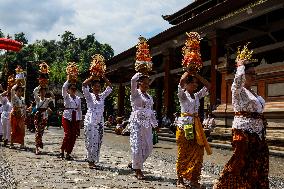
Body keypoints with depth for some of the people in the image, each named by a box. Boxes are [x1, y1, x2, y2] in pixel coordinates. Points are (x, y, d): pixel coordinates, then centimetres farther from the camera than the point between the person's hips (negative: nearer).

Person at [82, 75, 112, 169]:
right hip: (90, 121, -5)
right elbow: (84, 85, -12)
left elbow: (110, 87, 10)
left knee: (98, 142, 5)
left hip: (100, 122, 5)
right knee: (91, 141, -6)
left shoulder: (102, 96, 13)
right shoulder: (89, 96, 1)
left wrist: (103, 77, 4)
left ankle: (93, 160, 12)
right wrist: (93, 77, -9)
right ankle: (90, 161, 1)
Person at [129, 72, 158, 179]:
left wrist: (155, 124, 18)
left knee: (148, 147, 6)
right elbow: (133, 80, -18)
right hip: (137, 122, -7)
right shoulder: (135, 93, -2)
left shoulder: (149, 97, 17)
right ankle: (138, 170, 6)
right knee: (137, 146, -7)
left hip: (147, 124, 7)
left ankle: (134, 164, 25)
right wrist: (140, 74, -1)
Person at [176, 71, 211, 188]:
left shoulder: (197, 95, 14)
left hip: (196, 125, 6)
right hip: (184, 125, -6)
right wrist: (188, 72, -3)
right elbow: (181, 81, -20)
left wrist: (198, 76, 10)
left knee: (197, 153, 3)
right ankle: (180, 179, 8)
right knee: (183, 153, -1)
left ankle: (194, 179, 11)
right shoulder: (182, 94, -3)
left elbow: (208, 86, 15)